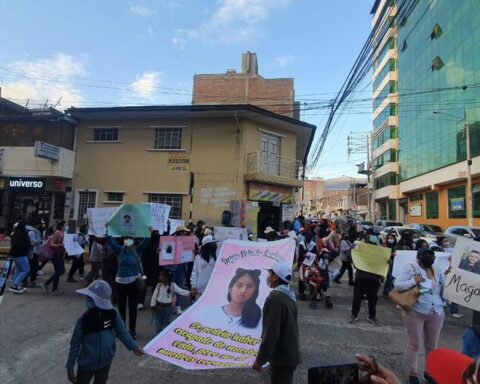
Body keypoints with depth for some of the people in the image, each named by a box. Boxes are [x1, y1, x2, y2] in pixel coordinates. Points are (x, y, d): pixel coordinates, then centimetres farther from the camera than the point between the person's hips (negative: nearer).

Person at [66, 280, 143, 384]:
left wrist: (133, 347, -12)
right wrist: (70, 366, -6)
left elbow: (122, 332, -4)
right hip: (86, 363, -1)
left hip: (105, 362, 1)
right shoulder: (84, 319, -19)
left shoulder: (112, 314, -16)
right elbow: (75, 344, -8)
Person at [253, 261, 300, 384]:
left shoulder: (275, 298, -23)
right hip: (290, 355, 9)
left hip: (282, 357, -9)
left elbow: (271, 332, -25)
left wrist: (260, 359, -17)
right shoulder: (289, 296, 7)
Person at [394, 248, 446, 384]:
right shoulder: (411, 269, -7)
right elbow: (397, 285, -11)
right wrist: (413, 281, -21)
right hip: (415, 312, -5)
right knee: (414, 344, 6)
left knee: (432, 345, 17)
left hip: (436, 314, 5)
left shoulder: (438, 272, 8)